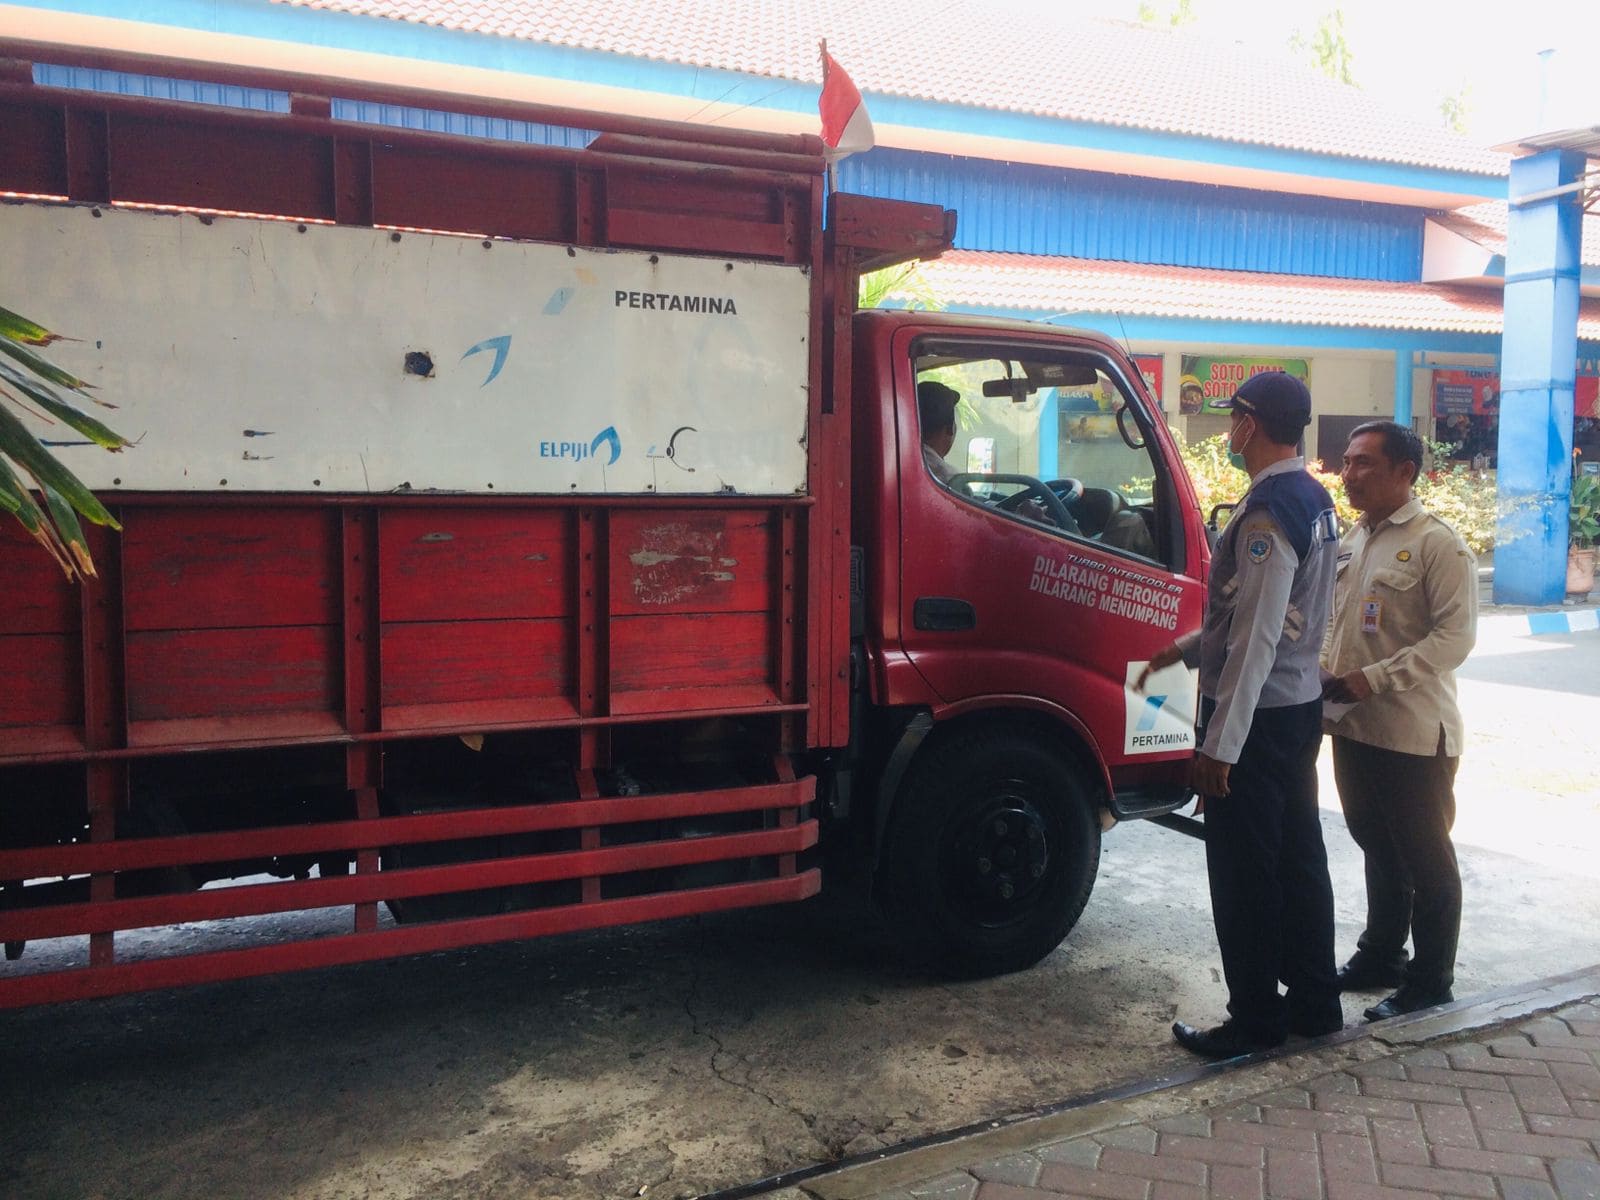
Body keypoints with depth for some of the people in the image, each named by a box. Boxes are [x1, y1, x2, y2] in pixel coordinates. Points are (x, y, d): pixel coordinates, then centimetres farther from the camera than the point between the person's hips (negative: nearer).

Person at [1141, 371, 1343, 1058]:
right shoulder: (1314, 500, 9)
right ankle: (1314, 1005, 30)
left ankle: (1256, 1020, 16)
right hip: (1300, 707, 10)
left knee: (1243, 872, 3)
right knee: (1298, 858, 17)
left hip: (1256, 717, -10)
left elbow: (1255, 639, -25)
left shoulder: (1267, 513, -21)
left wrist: (1219, 745, -23)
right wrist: (1186, 648, 21)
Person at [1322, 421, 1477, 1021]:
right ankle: (1380, 954, 34)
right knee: (1376, 847, 19)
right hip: (1353, 725, 8)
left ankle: (1430, 980, 18)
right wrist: (1327, 672, 3)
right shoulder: (1352, 540, 12)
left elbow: (1455, 636, -19)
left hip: (1414, 732, -8)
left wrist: (1374, 679, -23)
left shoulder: (1437, 544, -13)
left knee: (1425, 857, 5)